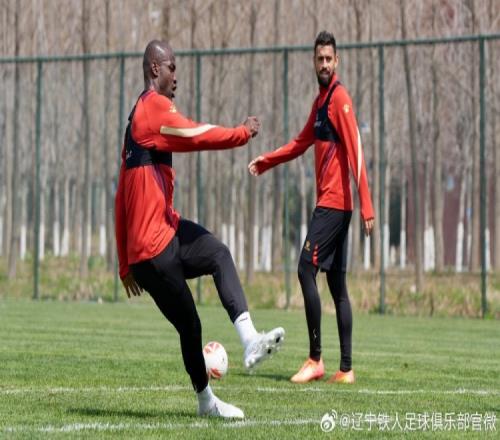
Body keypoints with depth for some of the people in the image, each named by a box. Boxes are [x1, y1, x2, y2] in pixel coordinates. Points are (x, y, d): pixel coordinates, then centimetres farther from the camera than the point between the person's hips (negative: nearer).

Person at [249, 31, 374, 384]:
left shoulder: (340, 98, -11)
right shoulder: (320, 101, 17)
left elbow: (355, 151, -18)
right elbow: (302, 143, 30)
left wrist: (367, 206, -24)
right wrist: (264, 162, 25)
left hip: (334, 201, -9)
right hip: (330, 201, 9)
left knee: (307, 268, -13)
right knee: (337, 284, 6)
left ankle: (316, 359, -13)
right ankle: (346, 369, 5)